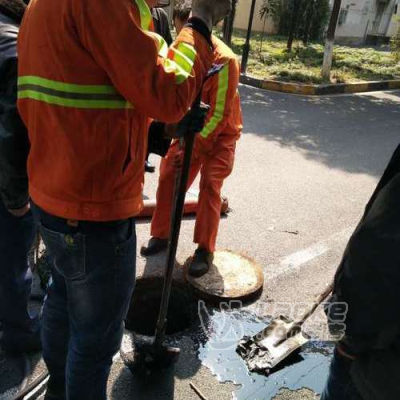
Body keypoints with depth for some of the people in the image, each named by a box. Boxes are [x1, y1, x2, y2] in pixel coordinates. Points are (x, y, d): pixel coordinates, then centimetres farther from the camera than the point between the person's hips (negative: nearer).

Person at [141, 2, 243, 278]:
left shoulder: (224, 60, -23)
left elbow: (220, 113, -24)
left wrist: (196, 146, -26)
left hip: (220, 132, -5)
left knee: (210, 184, -14)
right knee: (168, 177, -1)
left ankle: (205, 250, -2)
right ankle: (161, 235, 16)